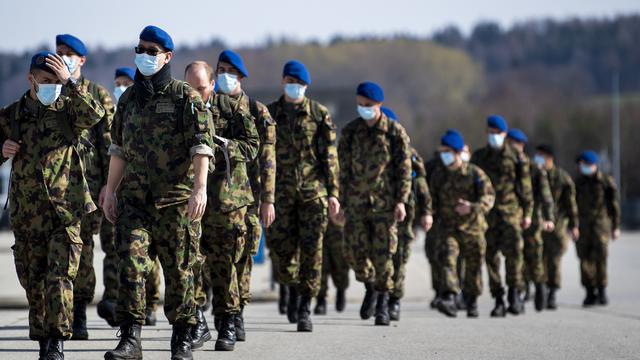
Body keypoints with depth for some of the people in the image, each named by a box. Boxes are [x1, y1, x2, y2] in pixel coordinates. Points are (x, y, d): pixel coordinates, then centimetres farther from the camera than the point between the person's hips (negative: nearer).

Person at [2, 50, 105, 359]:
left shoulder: (68, 109, 2)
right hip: (26, 214, 3)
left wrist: (69, 82, -22)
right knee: (33, 282, 7)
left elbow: (95, 115, -19)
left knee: (60, 276, -13)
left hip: (64, 210, -3)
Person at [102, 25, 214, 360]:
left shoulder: (186, 97, -4)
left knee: (179, 270, 4)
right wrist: (110, 190, 16)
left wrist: (200, 188, -20)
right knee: (131, 263, -11)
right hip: (135, 197, 4)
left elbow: (202, 146, -10)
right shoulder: (129, 99, 13)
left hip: (176, 200, -4)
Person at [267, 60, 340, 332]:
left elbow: (329, 156, 2)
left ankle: (305, 309, 2)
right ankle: (293, 290, 30)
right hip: (281, 191, 1)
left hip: (313, 190, -1)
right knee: (283, 248, 1)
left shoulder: (319, 114, 4)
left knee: (311, 250, -5)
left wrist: (333, 193, -5)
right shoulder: (270, 114, 9)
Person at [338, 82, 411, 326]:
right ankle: (370, 288, 26)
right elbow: (343, 169, 10)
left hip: (385, 204, -2)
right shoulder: (350, 132, 6)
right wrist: (341, 201, 7)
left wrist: (401, 200, -10)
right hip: (356, 203, 2)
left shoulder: (395, 132, -1)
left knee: (383, 255, -3)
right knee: (358, 253, -1)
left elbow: (404, 169, -1)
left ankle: (383, 303, 11)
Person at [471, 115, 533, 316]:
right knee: (491, 256, 0)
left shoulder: (515, 157, 7)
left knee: (513, 249, -19)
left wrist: (528, 213, 2)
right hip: (487, 212, 2)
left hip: (511, 211, -2)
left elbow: (525, 186, 7)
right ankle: (498, 301, 5)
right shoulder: (479, 157, 13)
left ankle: (515, 293, -9)